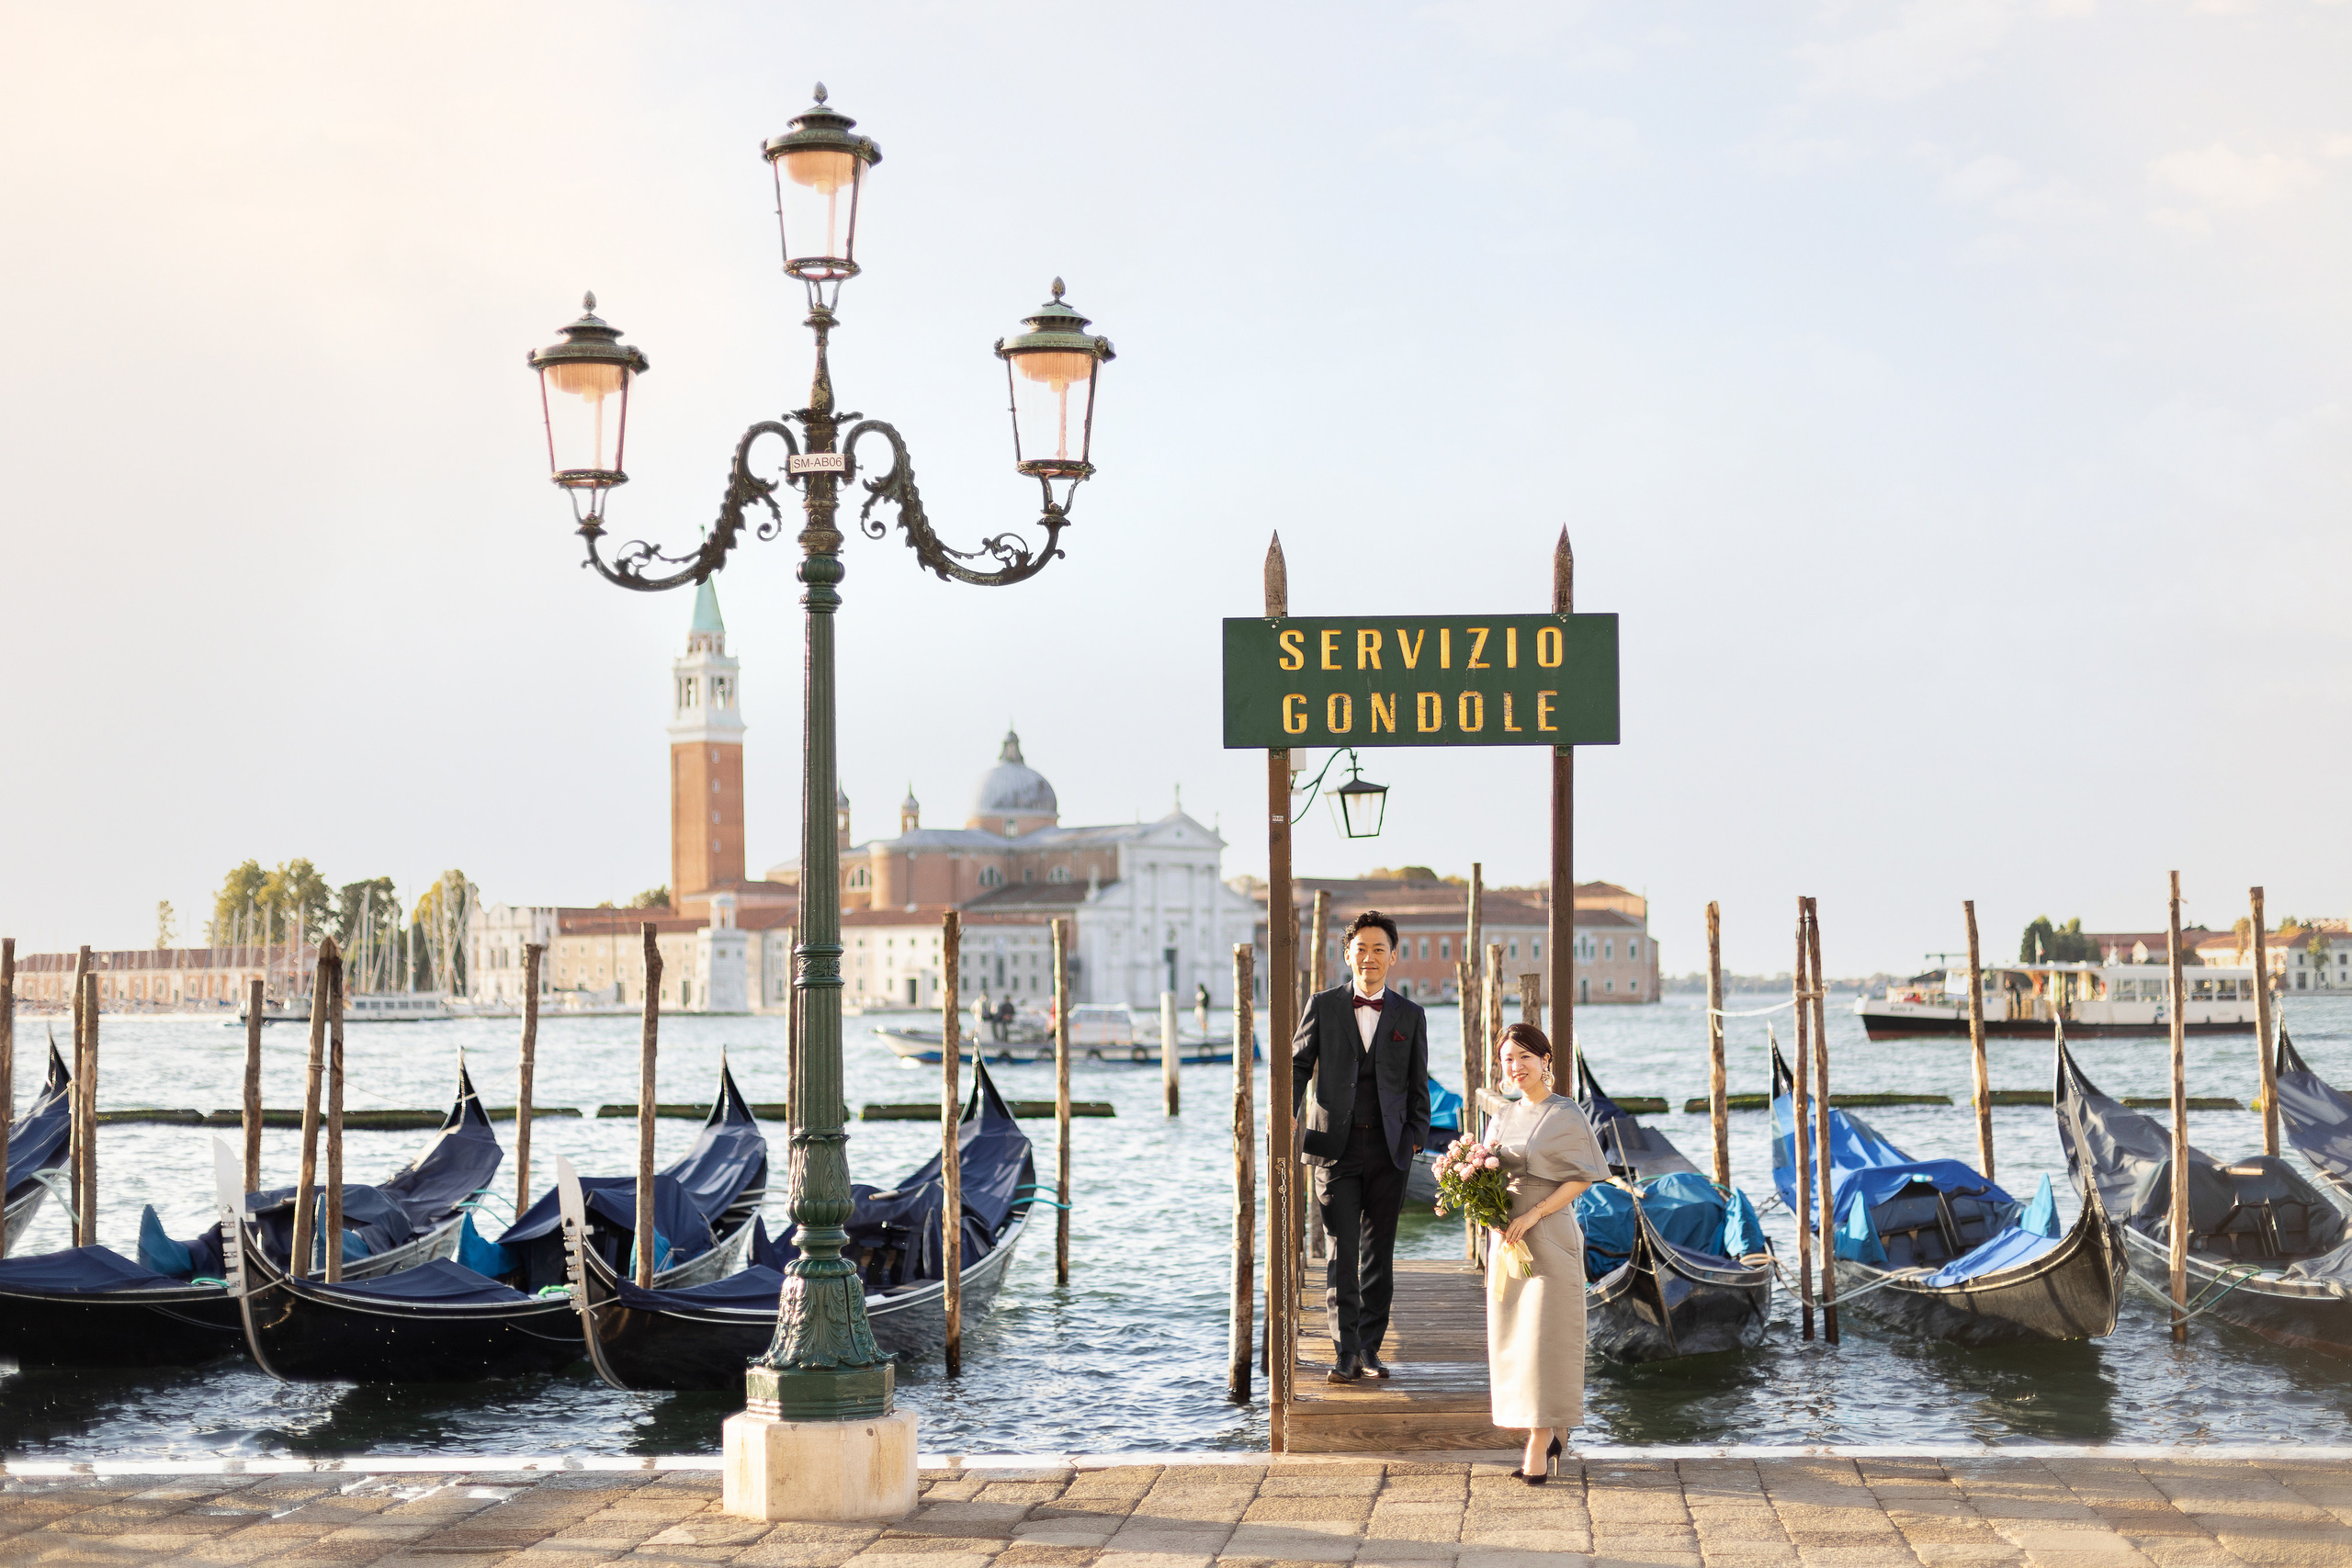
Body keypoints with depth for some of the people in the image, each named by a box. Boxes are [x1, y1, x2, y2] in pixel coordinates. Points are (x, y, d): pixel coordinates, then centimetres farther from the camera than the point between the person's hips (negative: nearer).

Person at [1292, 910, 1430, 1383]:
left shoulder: (1410, 1017, 8)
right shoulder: (1323, 1006, 5)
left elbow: (1418, 1086, 12)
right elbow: (1297, 1065, 8)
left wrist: (1417, 1137, 2)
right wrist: (1286, 1121, -4)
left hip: (1388, 1150, 2)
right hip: (1336, 1146, -2)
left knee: (1379, 1255, 6)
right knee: (1342, 1253, -6)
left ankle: (1370, 1348, 15)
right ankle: (1345, 1353, -4)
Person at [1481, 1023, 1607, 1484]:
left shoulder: (1567, 1115, -3)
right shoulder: (1503, 1118, 14)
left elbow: (1581, 1178, -8)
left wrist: (1533, 1215, -17)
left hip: (1548, 1234, -6)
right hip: (1506, 1236, 6)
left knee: (1544, 1337, -7)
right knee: (1511, 1336, 5)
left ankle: (1538, 1446, -5)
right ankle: (1547, 1433, 15)